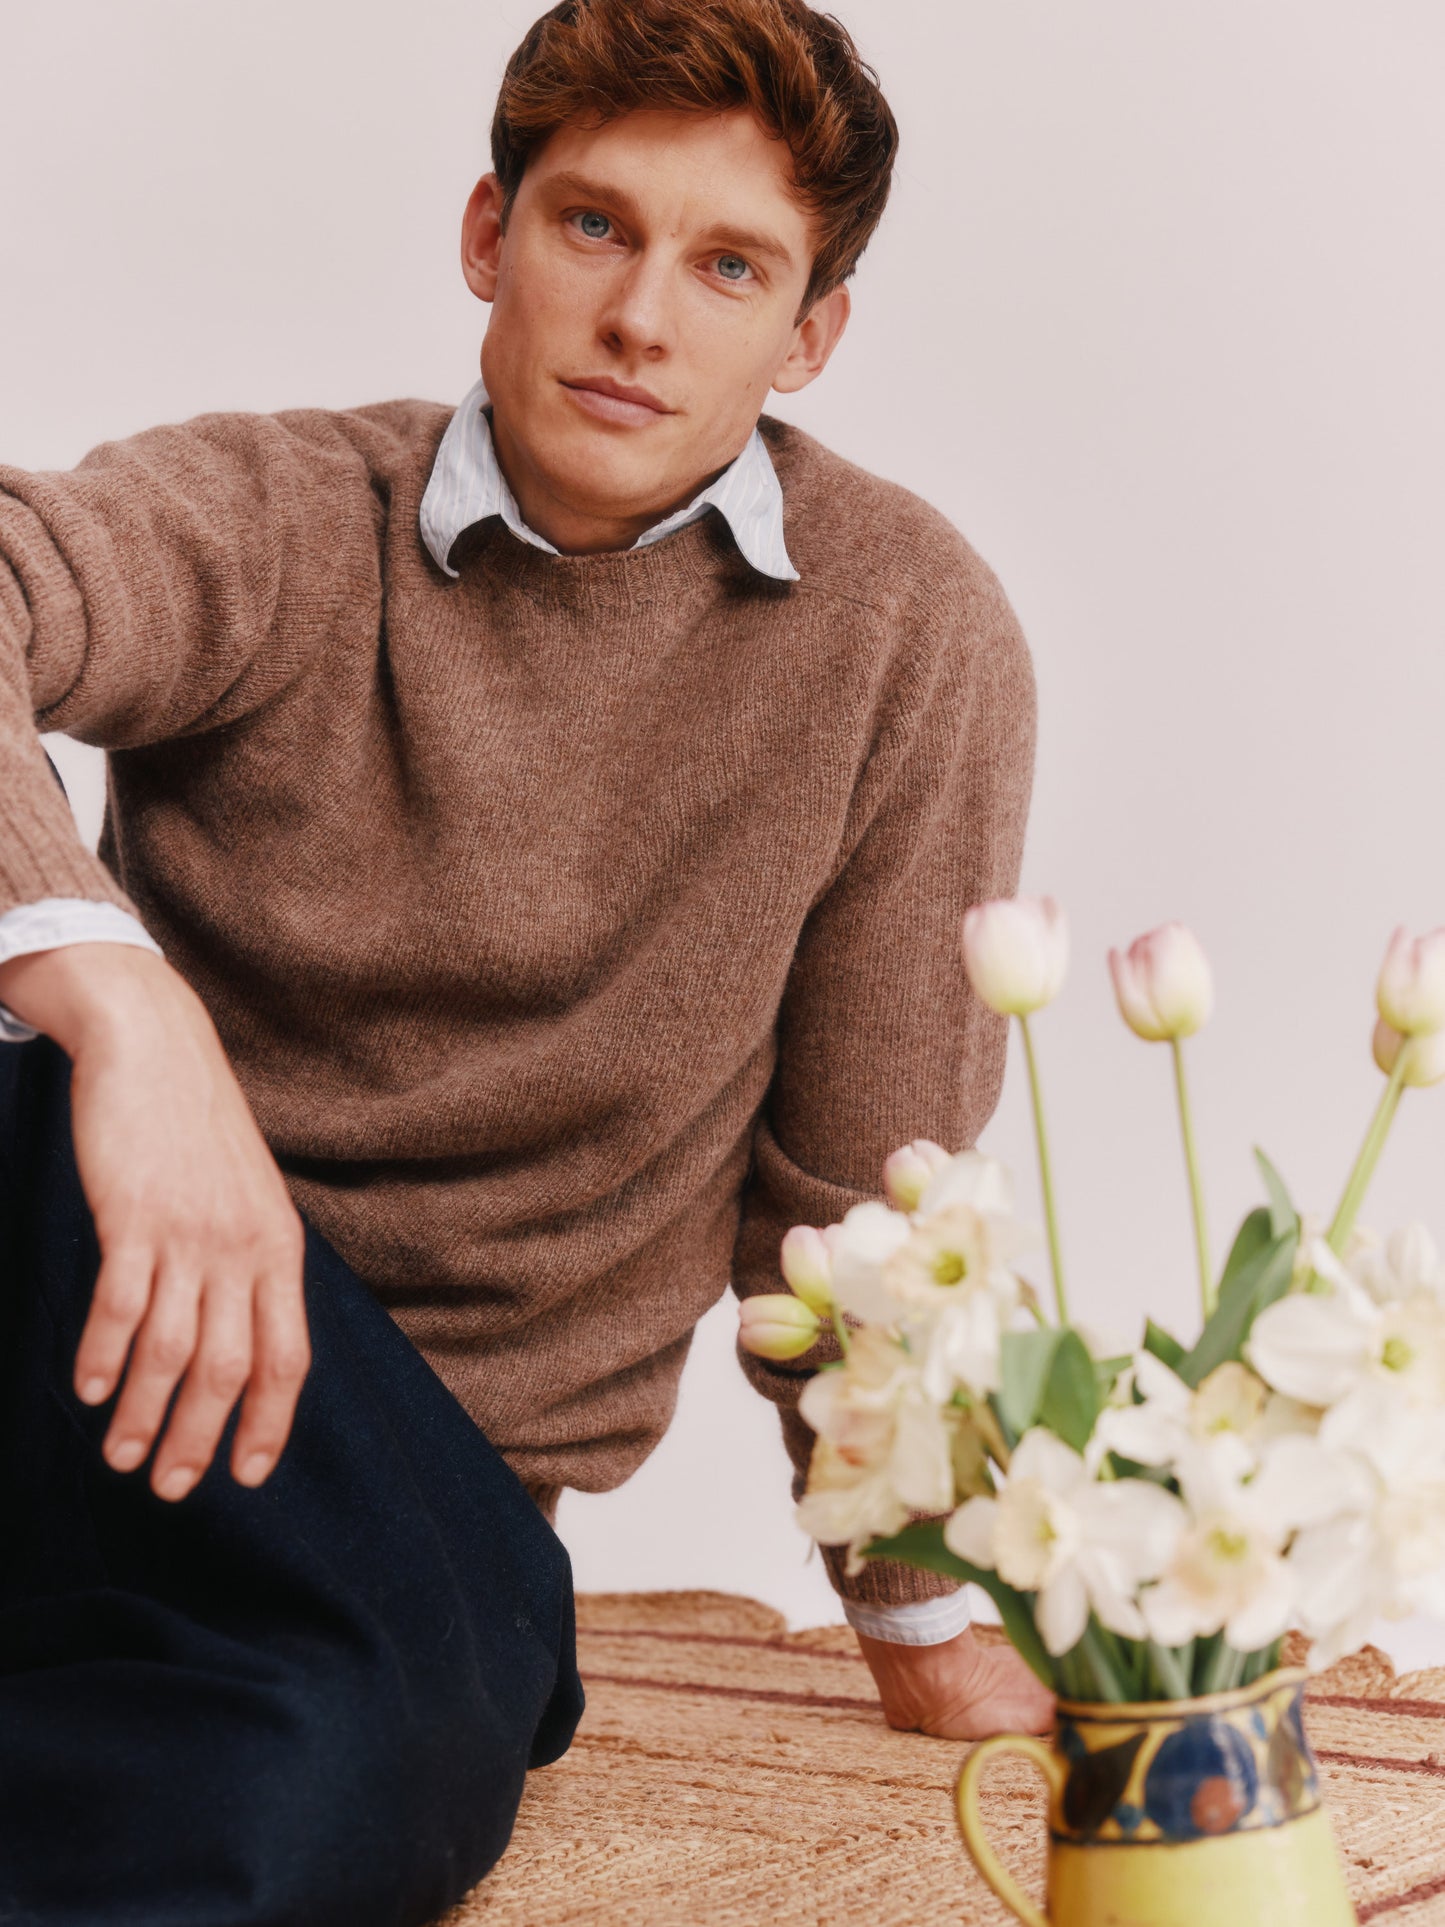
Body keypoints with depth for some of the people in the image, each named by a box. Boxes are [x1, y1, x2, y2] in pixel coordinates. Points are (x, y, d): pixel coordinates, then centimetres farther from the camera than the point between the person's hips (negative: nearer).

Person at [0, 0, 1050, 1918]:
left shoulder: (910, 632, 2)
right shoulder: (273, 521, 0)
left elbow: (858, 1187, 9)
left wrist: (928, 1628, 15)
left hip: (428, 1493, 0)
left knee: (332, 1755, -37)